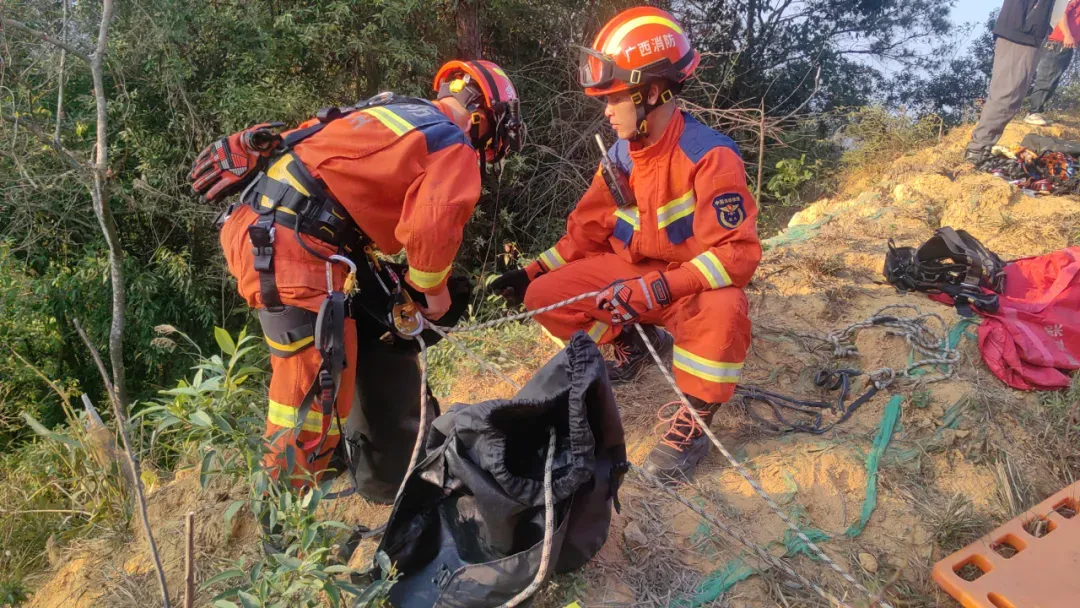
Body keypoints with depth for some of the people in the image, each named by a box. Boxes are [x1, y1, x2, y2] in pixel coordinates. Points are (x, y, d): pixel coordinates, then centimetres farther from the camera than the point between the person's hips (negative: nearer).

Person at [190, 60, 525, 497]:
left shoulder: (392, 109, 23)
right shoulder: (455, 148, -2)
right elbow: (433, 227, -19)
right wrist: (431, 290, 1)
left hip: (255, 223, 10)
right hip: (292, 246, -10)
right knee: (318, 388, -2)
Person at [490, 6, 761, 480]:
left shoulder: (710, 155, -23)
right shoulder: (621, 156, -2)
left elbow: (737, 254, -29)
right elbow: (586, 232, 7)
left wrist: (656, 290, -36)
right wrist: (531, 272, -2)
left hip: (695, 285, -6)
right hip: (633, 275, 6)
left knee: (721, 313, -41)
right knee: (543, 297, -8)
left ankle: (695, 419, -14)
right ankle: (634, 342, 15)